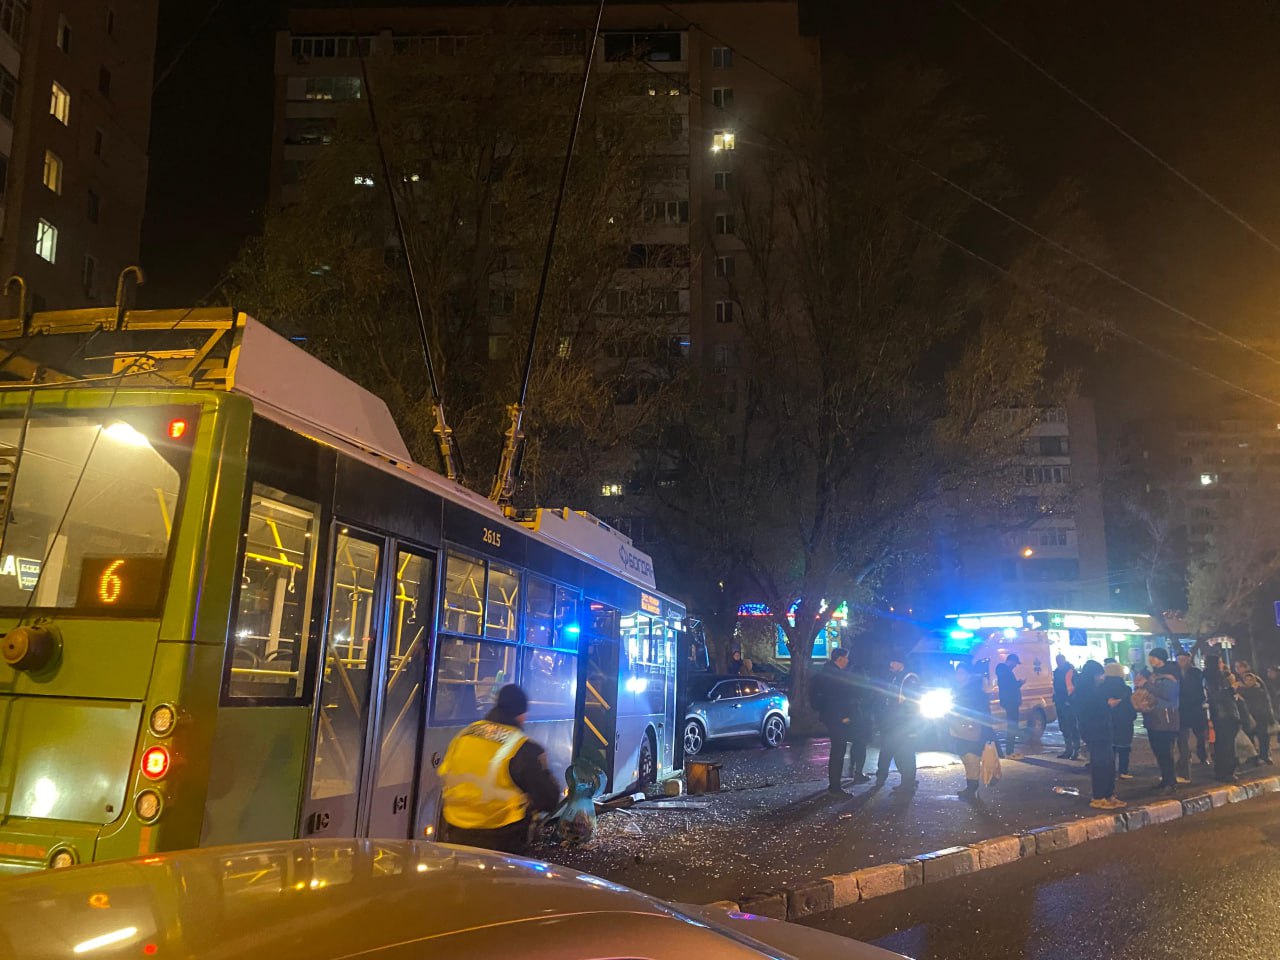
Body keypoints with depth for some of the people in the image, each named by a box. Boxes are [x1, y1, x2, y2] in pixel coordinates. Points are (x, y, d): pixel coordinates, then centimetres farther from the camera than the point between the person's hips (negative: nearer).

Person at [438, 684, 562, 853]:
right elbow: (548, 801, -13)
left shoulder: (464, 734, 0)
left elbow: (444, 775, 13)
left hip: (455, 835, 5)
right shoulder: (525, 749, -16)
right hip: (500, 843, -5)